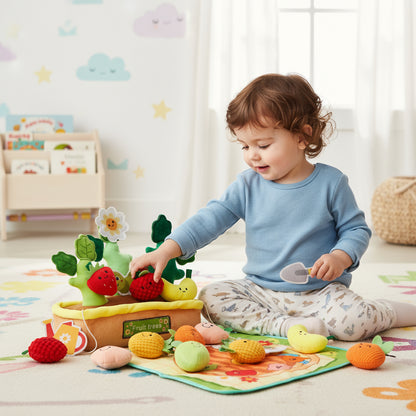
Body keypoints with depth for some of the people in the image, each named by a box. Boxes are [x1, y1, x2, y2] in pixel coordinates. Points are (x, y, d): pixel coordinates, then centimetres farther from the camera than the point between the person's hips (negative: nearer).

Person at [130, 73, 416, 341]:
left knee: (354, 321, -30)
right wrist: (167, 250, -18)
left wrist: (341, 257, -21)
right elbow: (211, 219, -6)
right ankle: (282, 326, -23)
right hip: (261, 291, 4)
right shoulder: (248, 185, -1)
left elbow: (357, 229, 0)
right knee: (210, 298, -17)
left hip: (319, 291, -3)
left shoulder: (331, 182, -7)